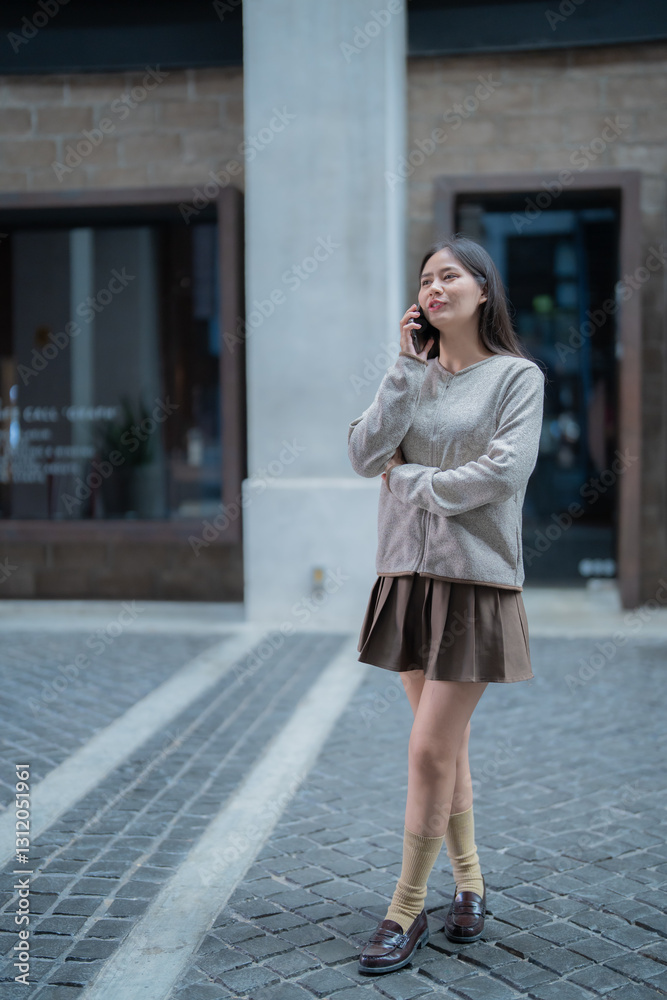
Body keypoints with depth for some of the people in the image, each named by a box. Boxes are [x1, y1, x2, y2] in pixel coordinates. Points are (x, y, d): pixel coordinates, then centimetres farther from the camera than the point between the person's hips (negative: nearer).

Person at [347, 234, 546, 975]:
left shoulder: (517, 376, -2)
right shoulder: (411, 377, 11)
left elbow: (505, 471, -16)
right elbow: (365, 455, -4)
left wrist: (413, 482, -7)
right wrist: (409, 367, -7)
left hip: (475, 580, -5)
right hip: (408, 575, 5)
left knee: (429, 752, -6)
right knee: (446, 746, 13)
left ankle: (406, 913, 6)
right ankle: (469, 882, 30)